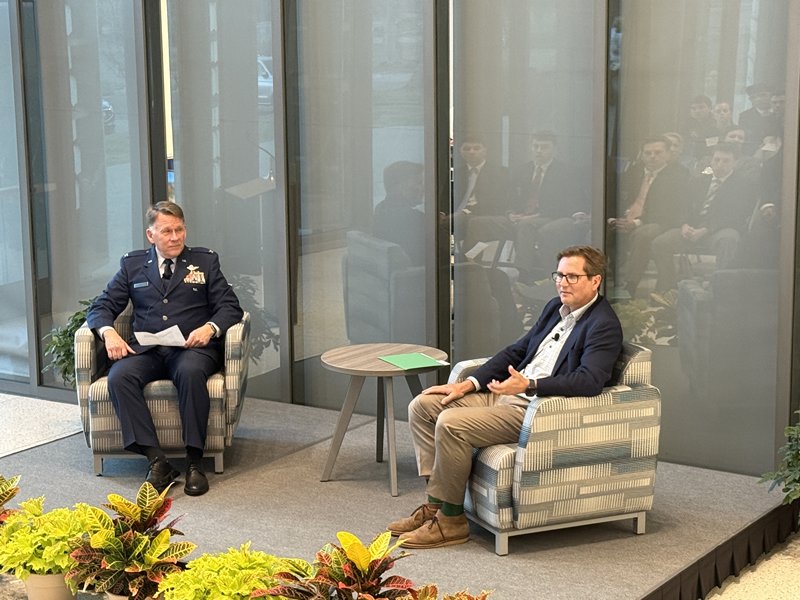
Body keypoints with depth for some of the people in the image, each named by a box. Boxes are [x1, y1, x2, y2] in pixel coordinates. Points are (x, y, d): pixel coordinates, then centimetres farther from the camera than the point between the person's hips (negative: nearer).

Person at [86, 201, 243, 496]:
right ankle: (156, 461, -30)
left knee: (191, 372, -37)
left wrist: (210, 327, -14)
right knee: (119, 376, -31)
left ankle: (194, 463, -31)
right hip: (146, 350, 2)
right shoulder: (132, 265, 17)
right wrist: (108, 332, -9)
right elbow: (101, 307, 14)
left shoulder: (205, 261, 14)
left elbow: (230, 306, 8)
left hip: (191, 348, -2)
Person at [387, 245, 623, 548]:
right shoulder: (556, 308, 16)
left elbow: (589, 381, -26)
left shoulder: (604, 325, -12)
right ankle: (435, 503, 1)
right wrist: (469, 384, 8)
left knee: (451, 422, -26)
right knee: (423, 405, 1)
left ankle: (450, 520, -13)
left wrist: (529, 384, -34)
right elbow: (516, 351, 19)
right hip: (507, 391, 10)